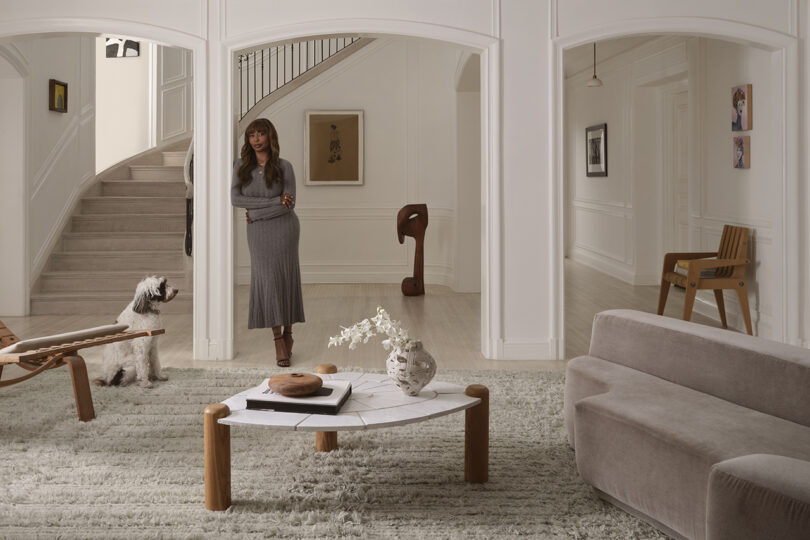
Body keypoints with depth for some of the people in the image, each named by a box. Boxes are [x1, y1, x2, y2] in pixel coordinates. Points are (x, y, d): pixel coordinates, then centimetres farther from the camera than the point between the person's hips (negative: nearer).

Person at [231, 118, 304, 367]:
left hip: (283, 228, -1)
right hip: (258, 233, 2)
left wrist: (256, 214, -12)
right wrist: (274, 201, -16)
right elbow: (235, 199, -11)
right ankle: (279, 341, 3)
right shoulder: (241, 165, 0)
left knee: (286, 279, 5)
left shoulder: (284, 167, -6)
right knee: (266, 281, -3)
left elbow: (289, 205, -12)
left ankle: (288, 332, 24)